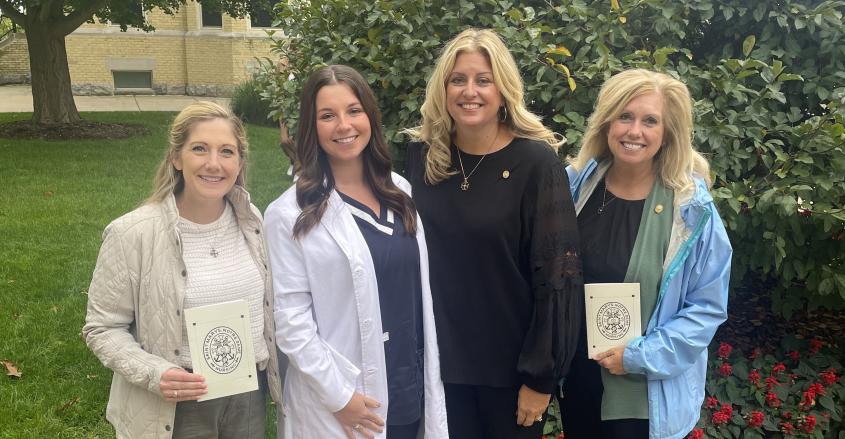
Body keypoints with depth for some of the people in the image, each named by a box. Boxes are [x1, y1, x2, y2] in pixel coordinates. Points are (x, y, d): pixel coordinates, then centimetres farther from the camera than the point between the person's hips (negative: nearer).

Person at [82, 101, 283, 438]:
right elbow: (102, 327, -8)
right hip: (178, 406, -4)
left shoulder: (252, 221, -2)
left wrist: (279, 376, 9)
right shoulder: (132, 234, -16)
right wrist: (153, 374, -22)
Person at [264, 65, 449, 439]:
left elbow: (421, 288, 9)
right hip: (340, 400, -5)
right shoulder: (292, 214, -12)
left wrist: (430, 377, 8)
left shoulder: (400, 191, 5)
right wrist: (337, 396, -14)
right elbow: (291, 319, -12)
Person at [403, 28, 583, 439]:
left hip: (511, 363, -3)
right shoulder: (422, 155, -1)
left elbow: (557, 275, -13)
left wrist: (541, 376, -12)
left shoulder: (537, 162, -13)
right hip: (441, 358, 3)